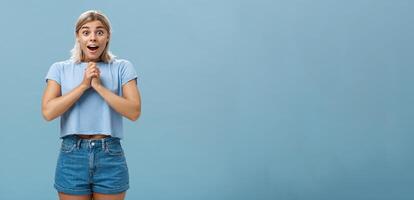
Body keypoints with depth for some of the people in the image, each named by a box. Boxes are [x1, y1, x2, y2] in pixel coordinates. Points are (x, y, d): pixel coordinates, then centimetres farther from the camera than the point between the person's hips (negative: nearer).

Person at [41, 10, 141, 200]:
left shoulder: (122, 68, 4)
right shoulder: (60, 69, 6)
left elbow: (134, 111, -7)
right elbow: (48, 112, -7)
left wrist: (99, 86, -11)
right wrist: (84, 85, -10)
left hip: (110, 156, 0)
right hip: (72, 155, 0)